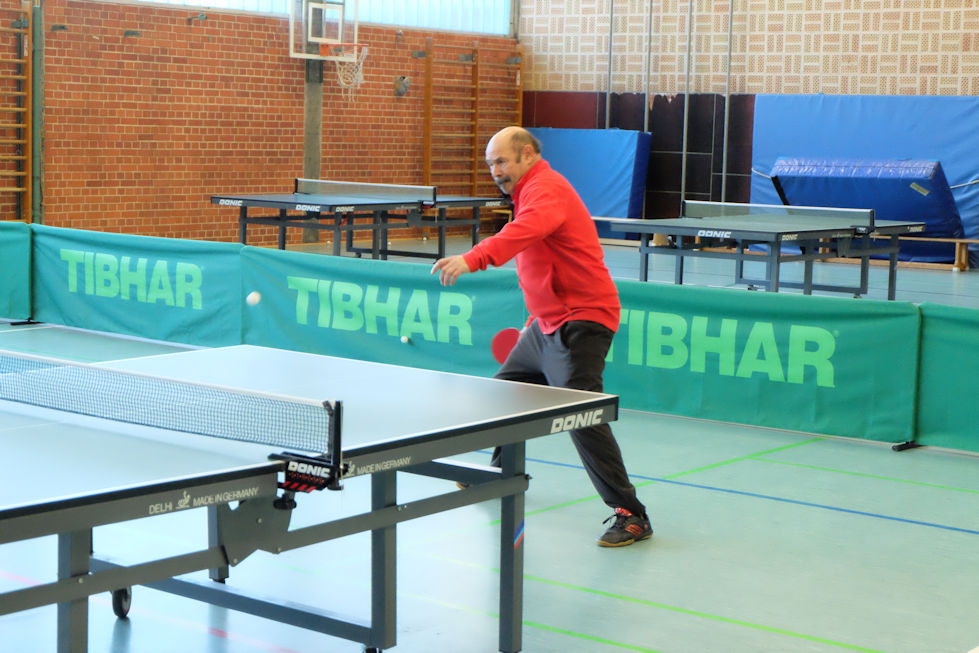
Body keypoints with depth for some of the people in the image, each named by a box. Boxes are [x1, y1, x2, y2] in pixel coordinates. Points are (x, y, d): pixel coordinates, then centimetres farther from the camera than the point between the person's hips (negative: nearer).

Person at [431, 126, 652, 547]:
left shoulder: (546, 189, -16)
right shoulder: (530, 192, 19)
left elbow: (521, 234, -39)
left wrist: (472, 259, -52)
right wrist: (535, 321, 25)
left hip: (579, 323, -11)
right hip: (547, 324, 11)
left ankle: (631, 517, -16)